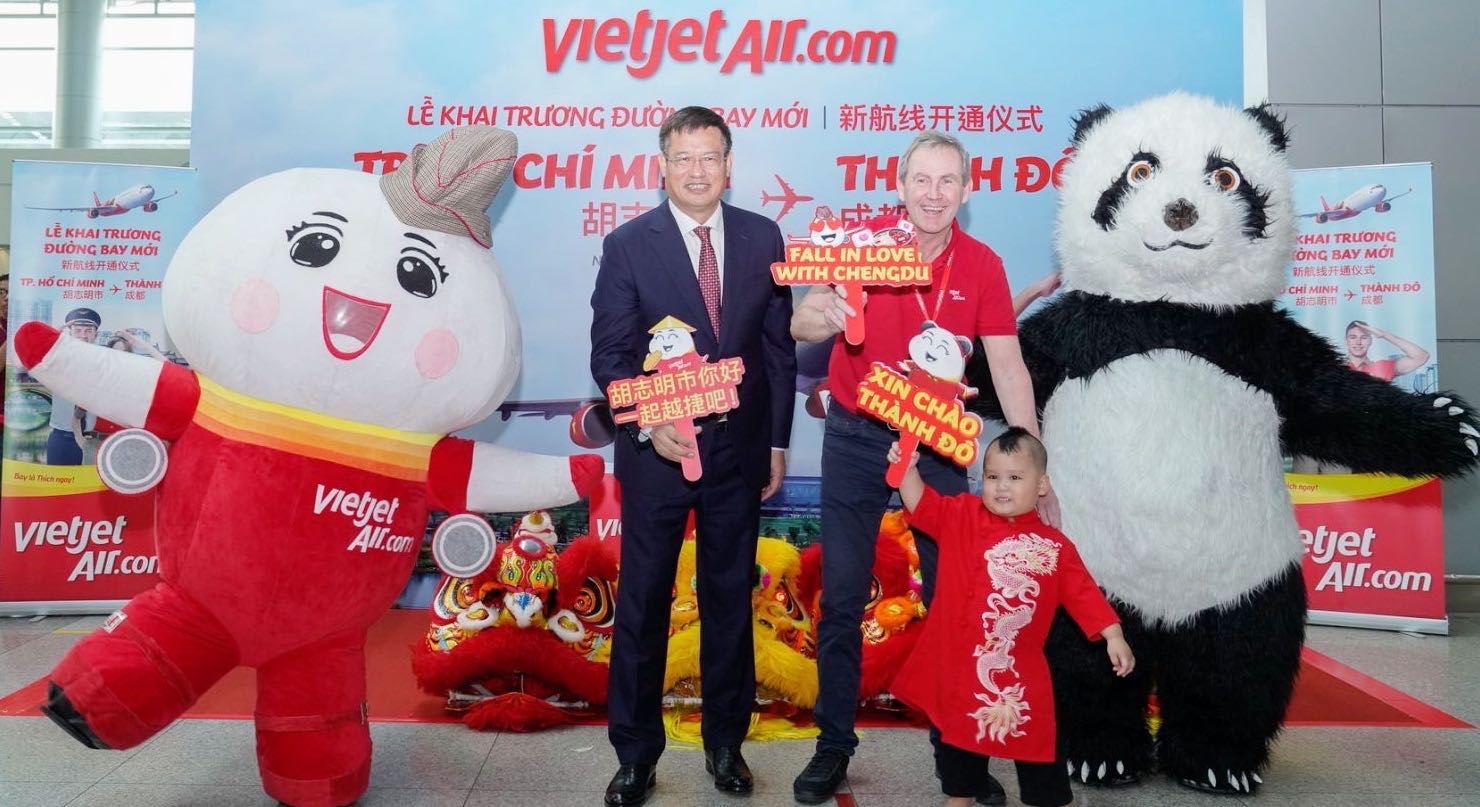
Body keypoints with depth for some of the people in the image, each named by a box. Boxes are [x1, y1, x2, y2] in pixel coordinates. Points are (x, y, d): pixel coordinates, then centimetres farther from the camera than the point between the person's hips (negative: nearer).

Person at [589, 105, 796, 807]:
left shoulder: (762, 237, 1)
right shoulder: (629, 245, -5)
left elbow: (779, 346, 5)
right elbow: (610, 354, -7)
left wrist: (777, 441, 5)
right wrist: (649, 426, -21)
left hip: (739, 449, 2)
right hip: (656, 451, -2)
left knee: (730, 598, 14)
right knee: (642, 601, 9)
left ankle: (725, 741, 33)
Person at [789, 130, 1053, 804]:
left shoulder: (982, 267, -4)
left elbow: (1008, 368, -2)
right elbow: (800, 325, -15)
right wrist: (827, 317, -40)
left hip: (937, 439, 1)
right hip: (855, 437, -1)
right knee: (842, 597, 6)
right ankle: (834, 743, 22)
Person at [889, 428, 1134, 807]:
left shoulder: (1054, 546, -3)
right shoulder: (962, 517, -1)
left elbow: (1083, 593, 1)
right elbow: (923, 505, -6)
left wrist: (1114, 637, -6)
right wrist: (908, 469, -22)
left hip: (1020, 675, -1)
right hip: (958, 666, 2)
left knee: (1036, 748, 10)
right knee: (959, 741, 19)